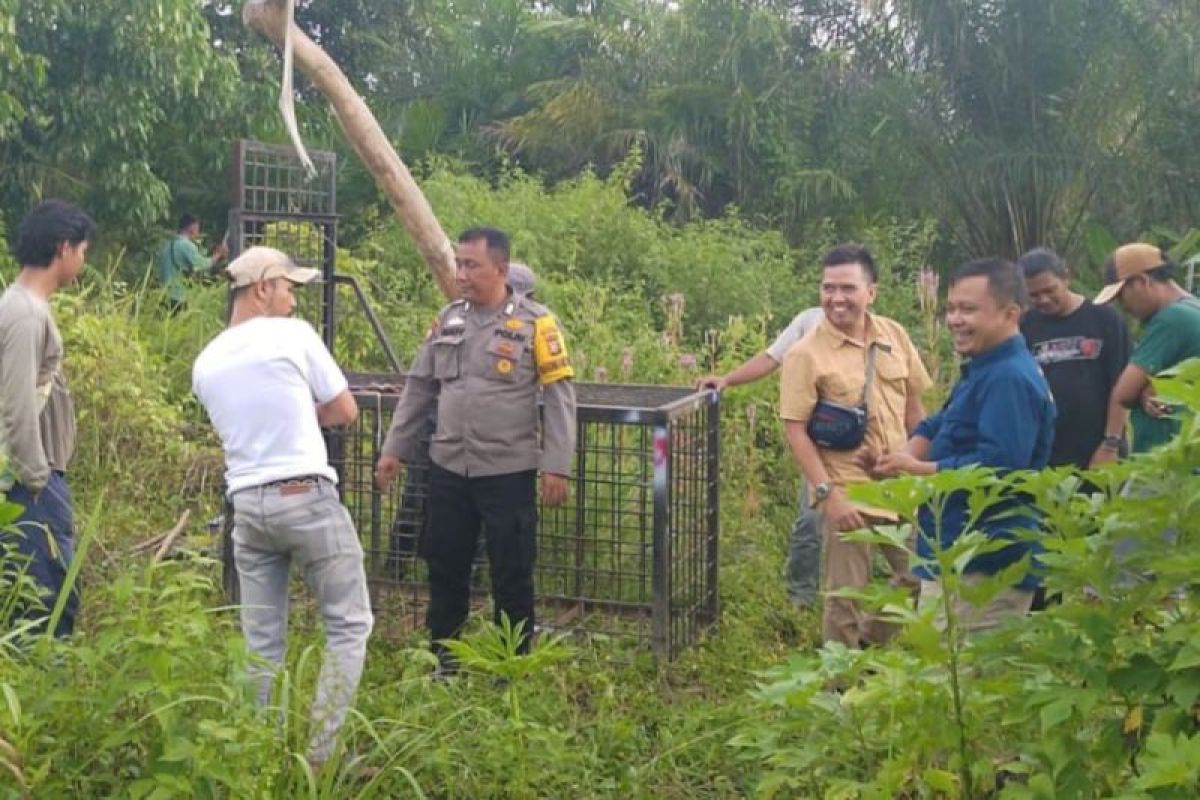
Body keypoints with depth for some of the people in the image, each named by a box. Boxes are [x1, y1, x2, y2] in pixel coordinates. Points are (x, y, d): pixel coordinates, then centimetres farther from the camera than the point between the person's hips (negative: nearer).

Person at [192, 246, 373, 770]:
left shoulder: (205, 363, 11)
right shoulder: (293, 334, -6)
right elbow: (345, 412, 1)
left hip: (246, 504, 6)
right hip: (306, 497, -6)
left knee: (261, 643, 12)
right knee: (348, 623, 5)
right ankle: (319, 751, 0)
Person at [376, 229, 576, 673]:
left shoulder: (535, 323, -7)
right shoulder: (448, 319, 8)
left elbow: (559, 396, -7)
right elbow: (419, 388, 14)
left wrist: (556, 466, -12)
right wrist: (394, 449, 11)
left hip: (508, 471, -5)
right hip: (448, 469, 5)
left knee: (511, 573, 5)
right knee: (444, 566, 13)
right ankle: (441, 657, 29)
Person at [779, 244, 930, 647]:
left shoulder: (894, 336, 2)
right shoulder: (806, 353, -13)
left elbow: (912, 406, 12)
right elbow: (796, 431, -14)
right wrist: (827, 493, -20)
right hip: (848, 492, -5)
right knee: (846, 595, 5)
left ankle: (869, 643, 38)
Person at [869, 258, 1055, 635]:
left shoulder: (1009, 379, -19)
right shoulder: (984, 372, 16)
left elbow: (998, 465, -29)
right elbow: (940, 427, 19)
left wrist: (920, 470, -19)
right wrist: (904, 455, -3)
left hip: (983, 568, -11)